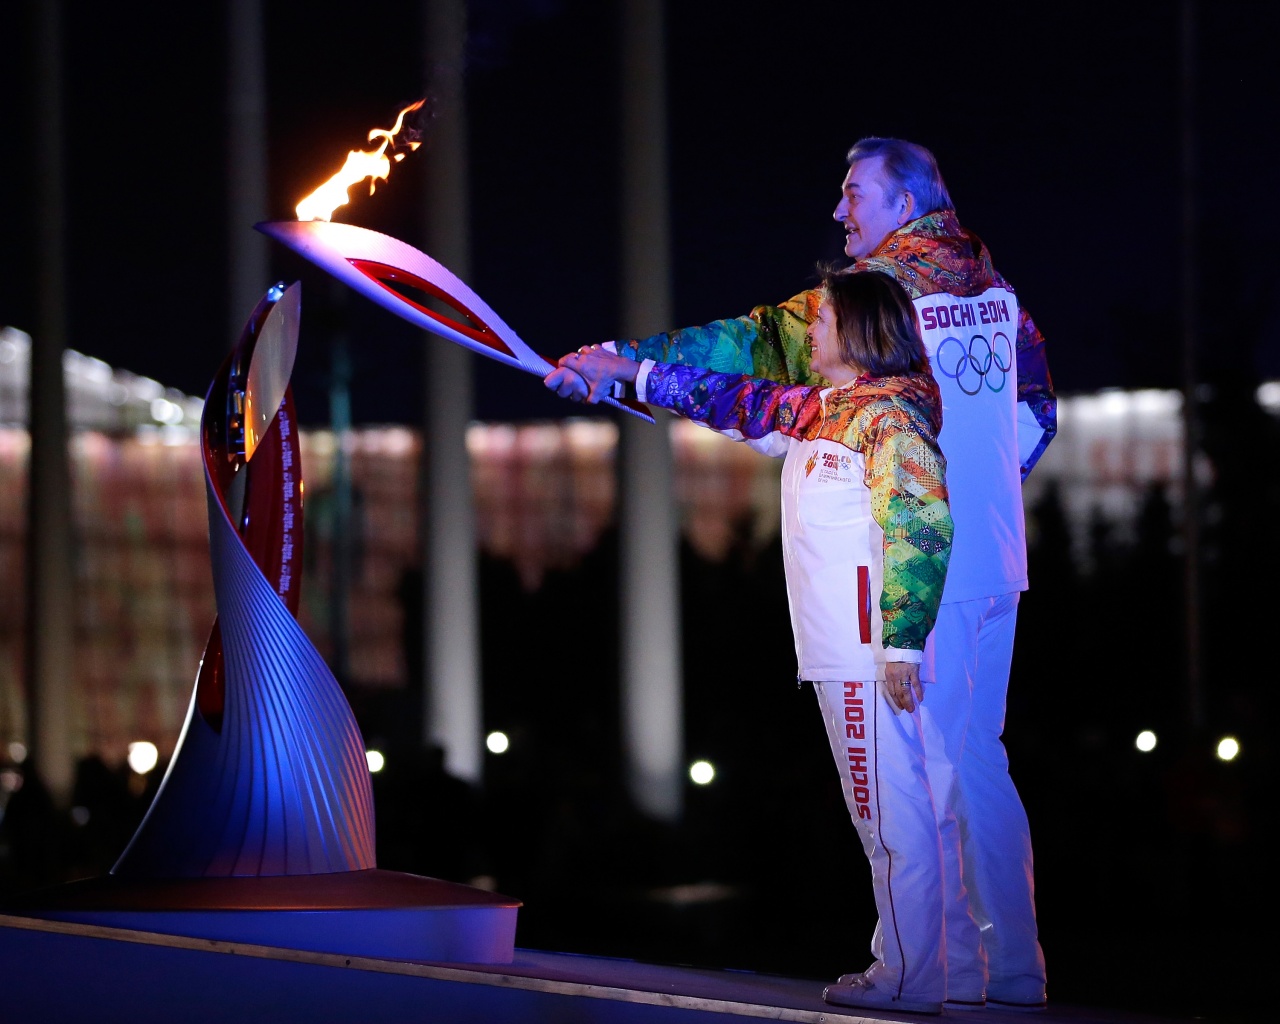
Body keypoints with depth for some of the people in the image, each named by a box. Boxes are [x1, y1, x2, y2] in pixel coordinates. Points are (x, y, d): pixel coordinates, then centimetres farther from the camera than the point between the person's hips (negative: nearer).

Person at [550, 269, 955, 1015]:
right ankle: (905, 965, 13)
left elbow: (924, 528, -19)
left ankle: (911, 980, -6)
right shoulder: (818, 412, 17)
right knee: (885, 813, 10)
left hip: (870, 650, -10)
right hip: (840, 651, 10)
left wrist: (902, 643, -23)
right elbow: (738, 402, 30)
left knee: (891, 813, -8)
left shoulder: (889, 414, -11)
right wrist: (628, 373, 33)